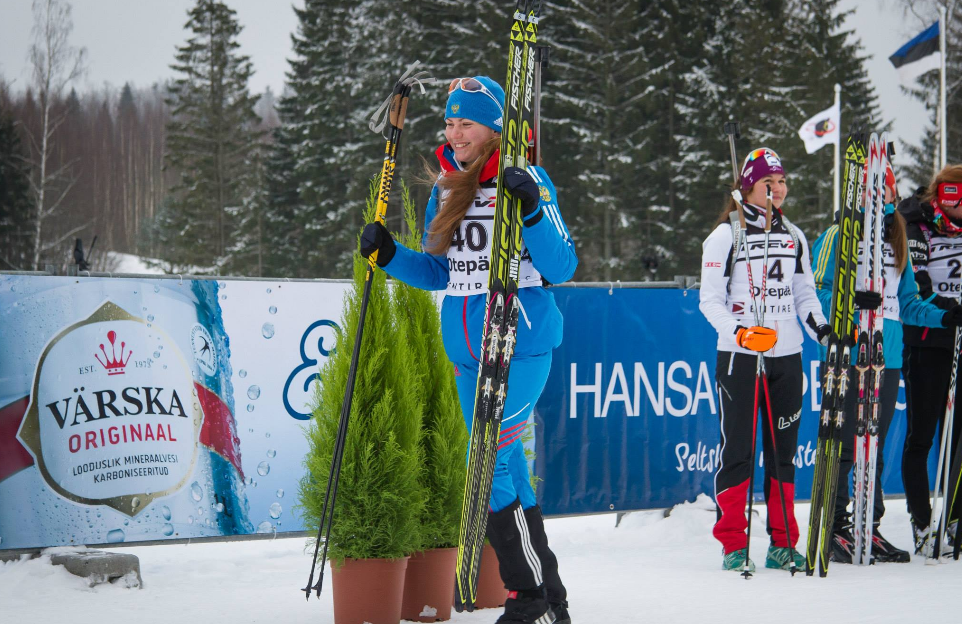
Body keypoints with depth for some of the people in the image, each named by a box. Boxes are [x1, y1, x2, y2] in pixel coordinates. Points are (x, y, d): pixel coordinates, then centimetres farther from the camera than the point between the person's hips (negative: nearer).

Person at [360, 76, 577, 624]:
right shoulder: (446, 190, 11)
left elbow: (561, 268, -13)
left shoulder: (526, 183, -8)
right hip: (467, 352, 7)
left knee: (488, 463, -13)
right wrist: (389, 255, 4)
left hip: (522, 347, -7)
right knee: (507, 466, 10)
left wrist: (532, 209, -26)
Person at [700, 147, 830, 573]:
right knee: (737, 447, -5)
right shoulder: (726, 235, -1)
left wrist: (822, 329, 1)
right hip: (738, 357, -5)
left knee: (783, 449, 6)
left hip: (787, 355, 5)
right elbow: (710, 300, -4)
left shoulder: (793, 237, 14)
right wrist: (740, 331, -20)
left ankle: (782, 544, 11)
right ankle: (733, 545, 0)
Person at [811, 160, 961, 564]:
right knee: (842, 445, -5)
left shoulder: (896, 243, 18)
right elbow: (818, 292, -8)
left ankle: (870, 528, 16)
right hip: (845, 358, -6)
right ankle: (835, 529, 0)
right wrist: (852, 300, -25)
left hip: (887, 359, 6)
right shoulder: (836, 238, -1)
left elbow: (905, 301, 19)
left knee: (874, 447, 10)